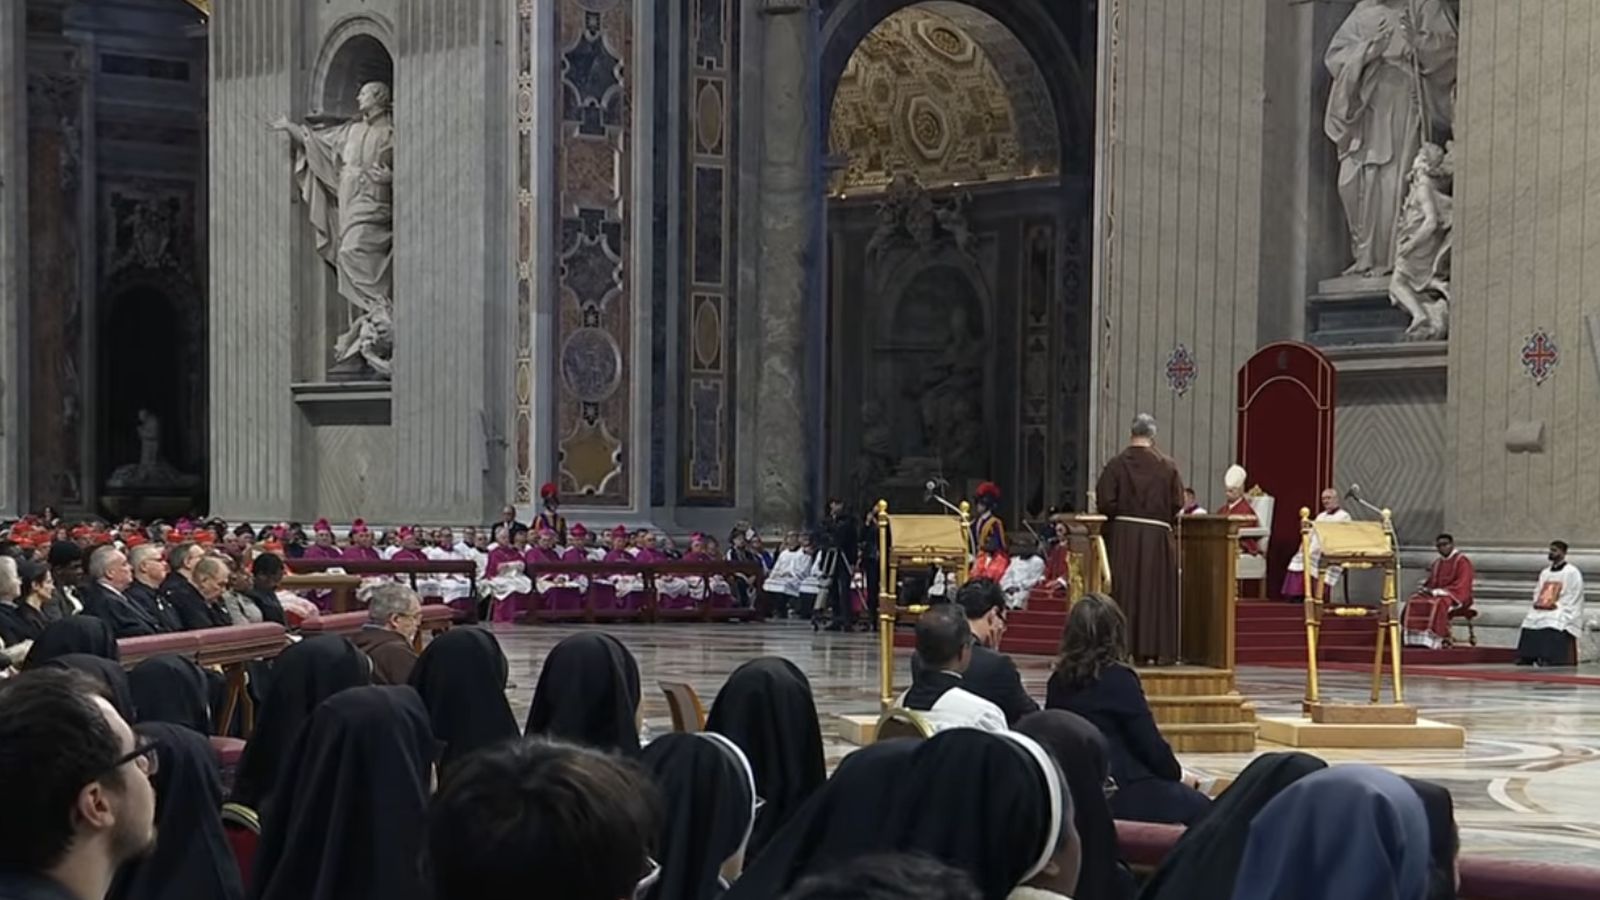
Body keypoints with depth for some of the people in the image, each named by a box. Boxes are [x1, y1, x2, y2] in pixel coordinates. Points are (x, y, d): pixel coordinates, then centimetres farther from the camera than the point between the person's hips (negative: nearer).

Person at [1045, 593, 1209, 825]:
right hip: (1120, 792, -7)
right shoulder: (1119, 678, -13)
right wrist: (1178, 774, 11)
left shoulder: (1059, 681, 5)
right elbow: (1150, 743, -10)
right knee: (1199, 808, 9)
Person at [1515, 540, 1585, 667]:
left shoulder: (1572, 573, -1)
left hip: (1560, 613, -6)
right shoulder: (1545, 572, 21)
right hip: (1540, 613, 6)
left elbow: (1574, 597, -6)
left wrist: (1556, 605, -13)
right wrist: (1537, 602, 3)